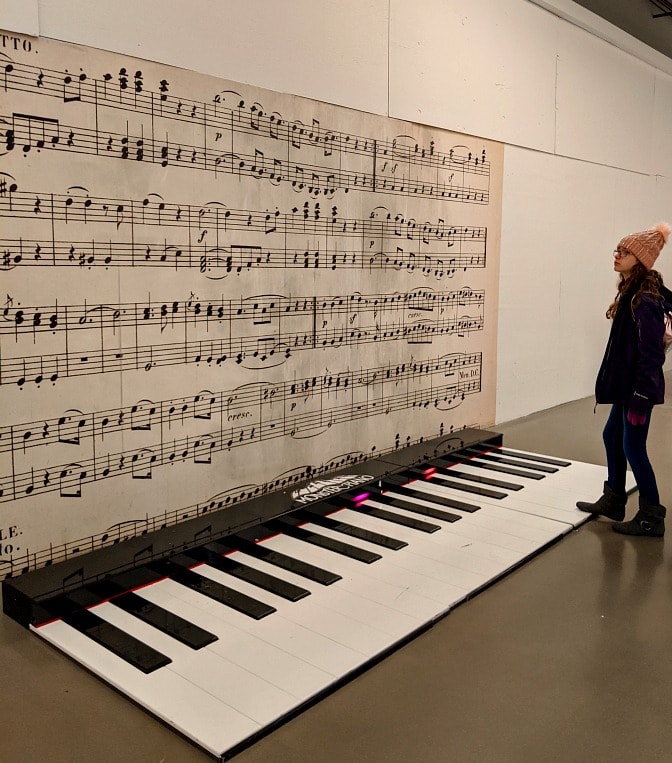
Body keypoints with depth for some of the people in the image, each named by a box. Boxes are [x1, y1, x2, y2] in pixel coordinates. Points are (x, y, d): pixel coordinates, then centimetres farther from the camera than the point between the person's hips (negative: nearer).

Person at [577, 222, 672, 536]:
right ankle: (613, 502, 34)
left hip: (639, 387, -10)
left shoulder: (645, 300, -20)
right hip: (626, 383, 10)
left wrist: (640, 397, -21)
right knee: (612, 437, 18)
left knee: (633, 448, -1)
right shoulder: (631, 292, 8)